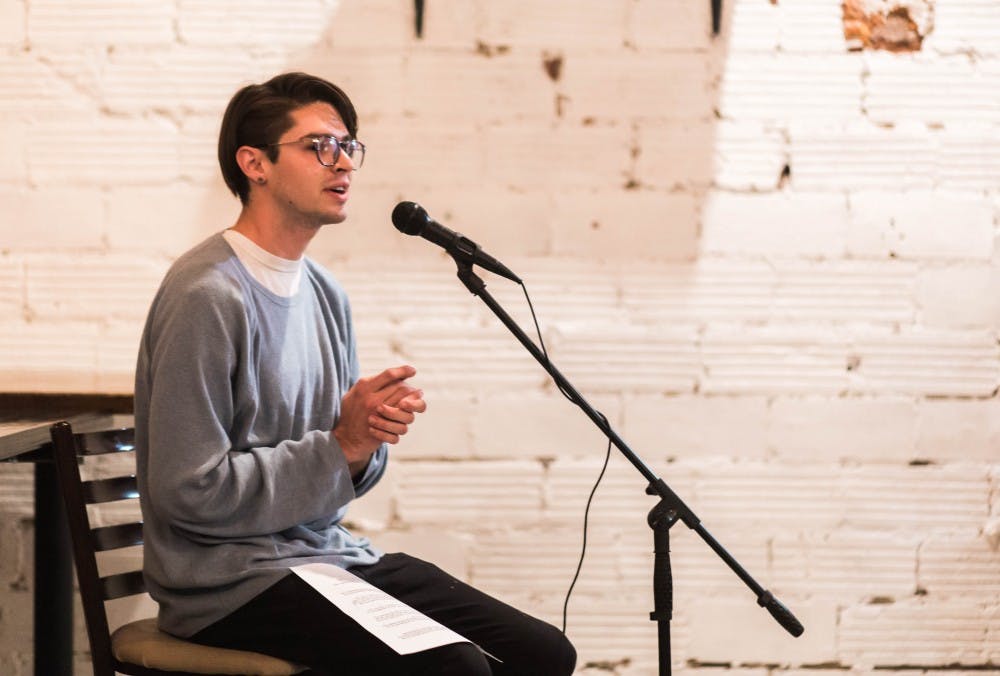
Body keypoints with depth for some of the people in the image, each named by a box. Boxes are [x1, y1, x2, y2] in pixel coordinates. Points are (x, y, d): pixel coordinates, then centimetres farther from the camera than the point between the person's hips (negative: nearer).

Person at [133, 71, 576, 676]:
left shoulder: (326, 293, 13)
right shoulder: (208, 297, -15)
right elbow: (190, 492, -19)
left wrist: (374, 433, -6)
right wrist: (340, 444, -16)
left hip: (333, 553, 8)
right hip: (233, 581, -8)